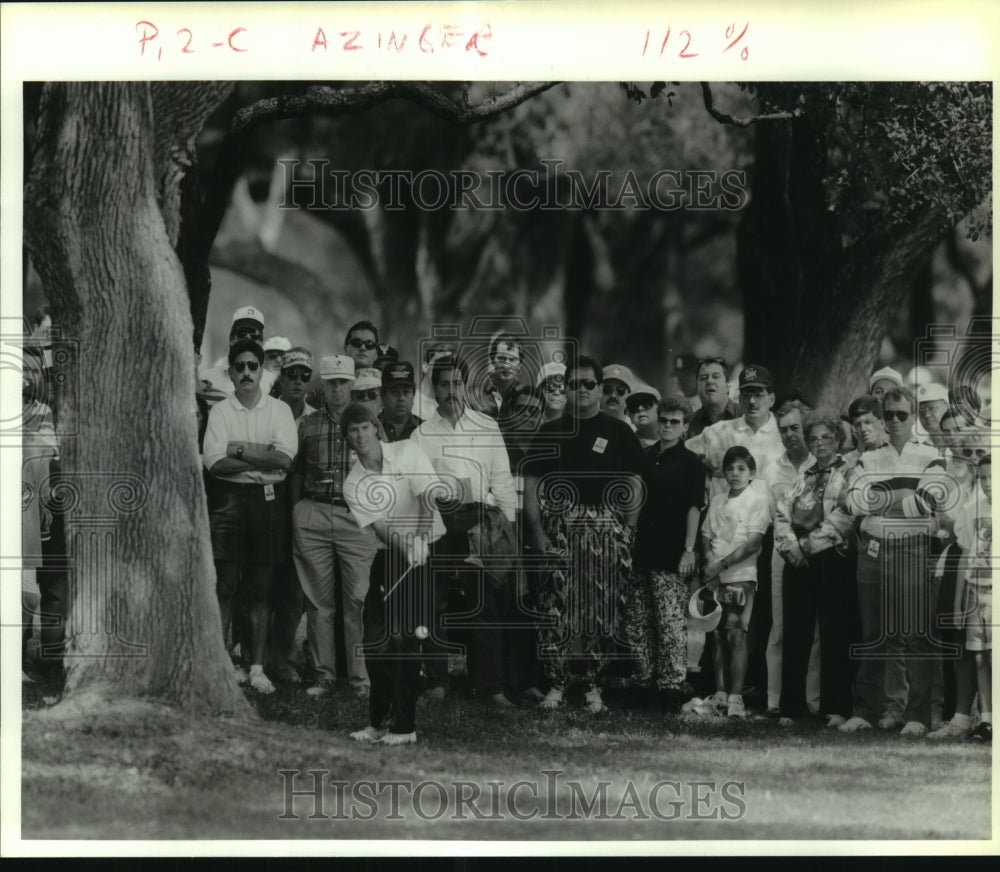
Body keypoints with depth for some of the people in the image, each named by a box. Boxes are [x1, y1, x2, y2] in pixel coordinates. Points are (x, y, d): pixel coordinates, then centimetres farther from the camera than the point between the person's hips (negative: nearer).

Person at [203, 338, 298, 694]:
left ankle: (257, 668, 8)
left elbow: (285, 457, -6)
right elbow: (214, 461, -8)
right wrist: (263, 460, -12)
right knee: (224, 586, -3)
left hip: (268, 501, 1)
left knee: (261, 588, 4)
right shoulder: (220, 411, 5)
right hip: (228, 500, -1)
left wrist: (241, 450, -10)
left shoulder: (279, 410, 8)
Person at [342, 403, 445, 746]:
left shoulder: (407, 452, -5)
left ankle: (404, 725, -8)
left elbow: (428, 496, -14)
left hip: (428, 551, -4)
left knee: (404, 637, -11)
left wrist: (421, 537, -30)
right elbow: (379, 526, -11)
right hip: (389, 555, 4)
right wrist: (405, 546, -30)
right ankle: (379, 720, 12)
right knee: (375, 638, 0)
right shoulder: (353, 484, 0)